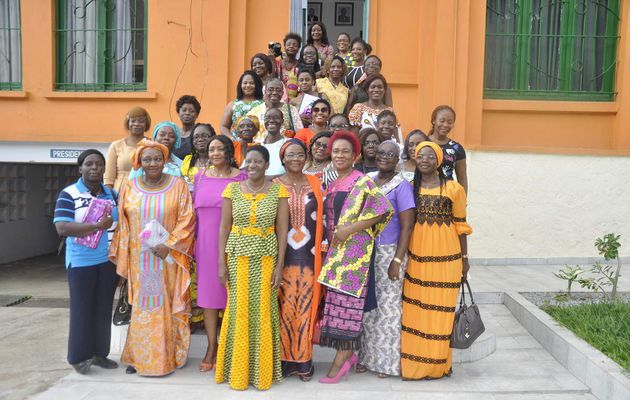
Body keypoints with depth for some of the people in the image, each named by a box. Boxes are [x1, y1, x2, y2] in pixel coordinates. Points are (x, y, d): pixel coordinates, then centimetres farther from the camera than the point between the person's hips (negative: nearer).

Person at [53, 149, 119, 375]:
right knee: (81, 309, 3)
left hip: (109, 261, 5)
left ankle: (99, 353, 22)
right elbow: (62, 228, -18)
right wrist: (99, 225, -22)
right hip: (81, 262, -4)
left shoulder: (112, 194, 9)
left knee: (104, 308, 11)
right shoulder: (68, 195, -7)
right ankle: (78, 357, 16)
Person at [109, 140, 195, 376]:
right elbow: (123, 225, 6)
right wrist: (121, 258, 3)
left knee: (167, 306, 5)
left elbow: (187, 219, -7)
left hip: (169, 258, -2)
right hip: (140, 259, 2)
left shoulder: (178, 185, -3)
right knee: (142, 306, 9)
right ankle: (139, 356, 21)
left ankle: (167, 356, 17)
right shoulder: (130, 188, 5)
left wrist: (169, 246, -16)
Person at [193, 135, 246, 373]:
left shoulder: (241, 177, 0)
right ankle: (211, 347, 19)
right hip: (206, 243, 3)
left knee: (230, 293, 3)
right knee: (208, 292, 7)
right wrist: (192, 242, 10)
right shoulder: (200, 177, 10)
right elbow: (193, 211, 14)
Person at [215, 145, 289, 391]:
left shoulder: (278, 191, -2)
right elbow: (224, 227, 2)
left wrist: (280, 265, -6)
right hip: (238, 257, 1)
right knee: (239, 312, 6)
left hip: (266, 259, -1)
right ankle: (237, 370, 21)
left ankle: (262, 371, 20)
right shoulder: (232, 190, 2)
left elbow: (282, 230, -2)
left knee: (263, 313, 4)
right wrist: (221, 263, -3)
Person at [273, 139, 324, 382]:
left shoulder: (315, 184, 8)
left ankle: (303, 360, 18)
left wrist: (322, 251, 6)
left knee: (306, 305, 5)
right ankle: (285, 359, 17)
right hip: (283, 255, -1)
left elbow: (322, 218, 11)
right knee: (285, 306, 2)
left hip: (309, 255, 2)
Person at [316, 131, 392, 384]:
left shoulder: (363, 182, -5)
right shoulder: (330, 185, 17)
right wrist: (331, 236, 9)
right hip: (334, 250, 7)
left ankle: (342, 358, 2)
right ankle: (347, 354, 17)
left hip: (354, 249, -7)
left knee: (346, 300, -7)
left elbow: (383, 210, -14)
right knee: (334, 298, 6)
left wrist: (349, 229, -16)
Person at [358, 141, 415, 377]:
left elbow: (407, 226, -11)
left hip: (389, 251, -5)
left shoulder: (401, 186, -8)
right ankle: (367, 355, 26)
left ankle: (387, 361, 19)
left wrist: (397, 260, -17)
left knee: (388, 306, 3)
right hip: (365, 251, 5)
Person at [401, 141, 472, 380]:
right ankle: (414, 362, 22)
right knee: (415, 310, 8)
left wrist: (465, 258, 3)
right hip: (416, 257, 3)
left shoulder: (453, 188, -2)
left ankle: (436, 364, 20)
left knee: (440, 310, 5)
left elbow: (460, 226, 3)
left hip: (446, 257, -2)